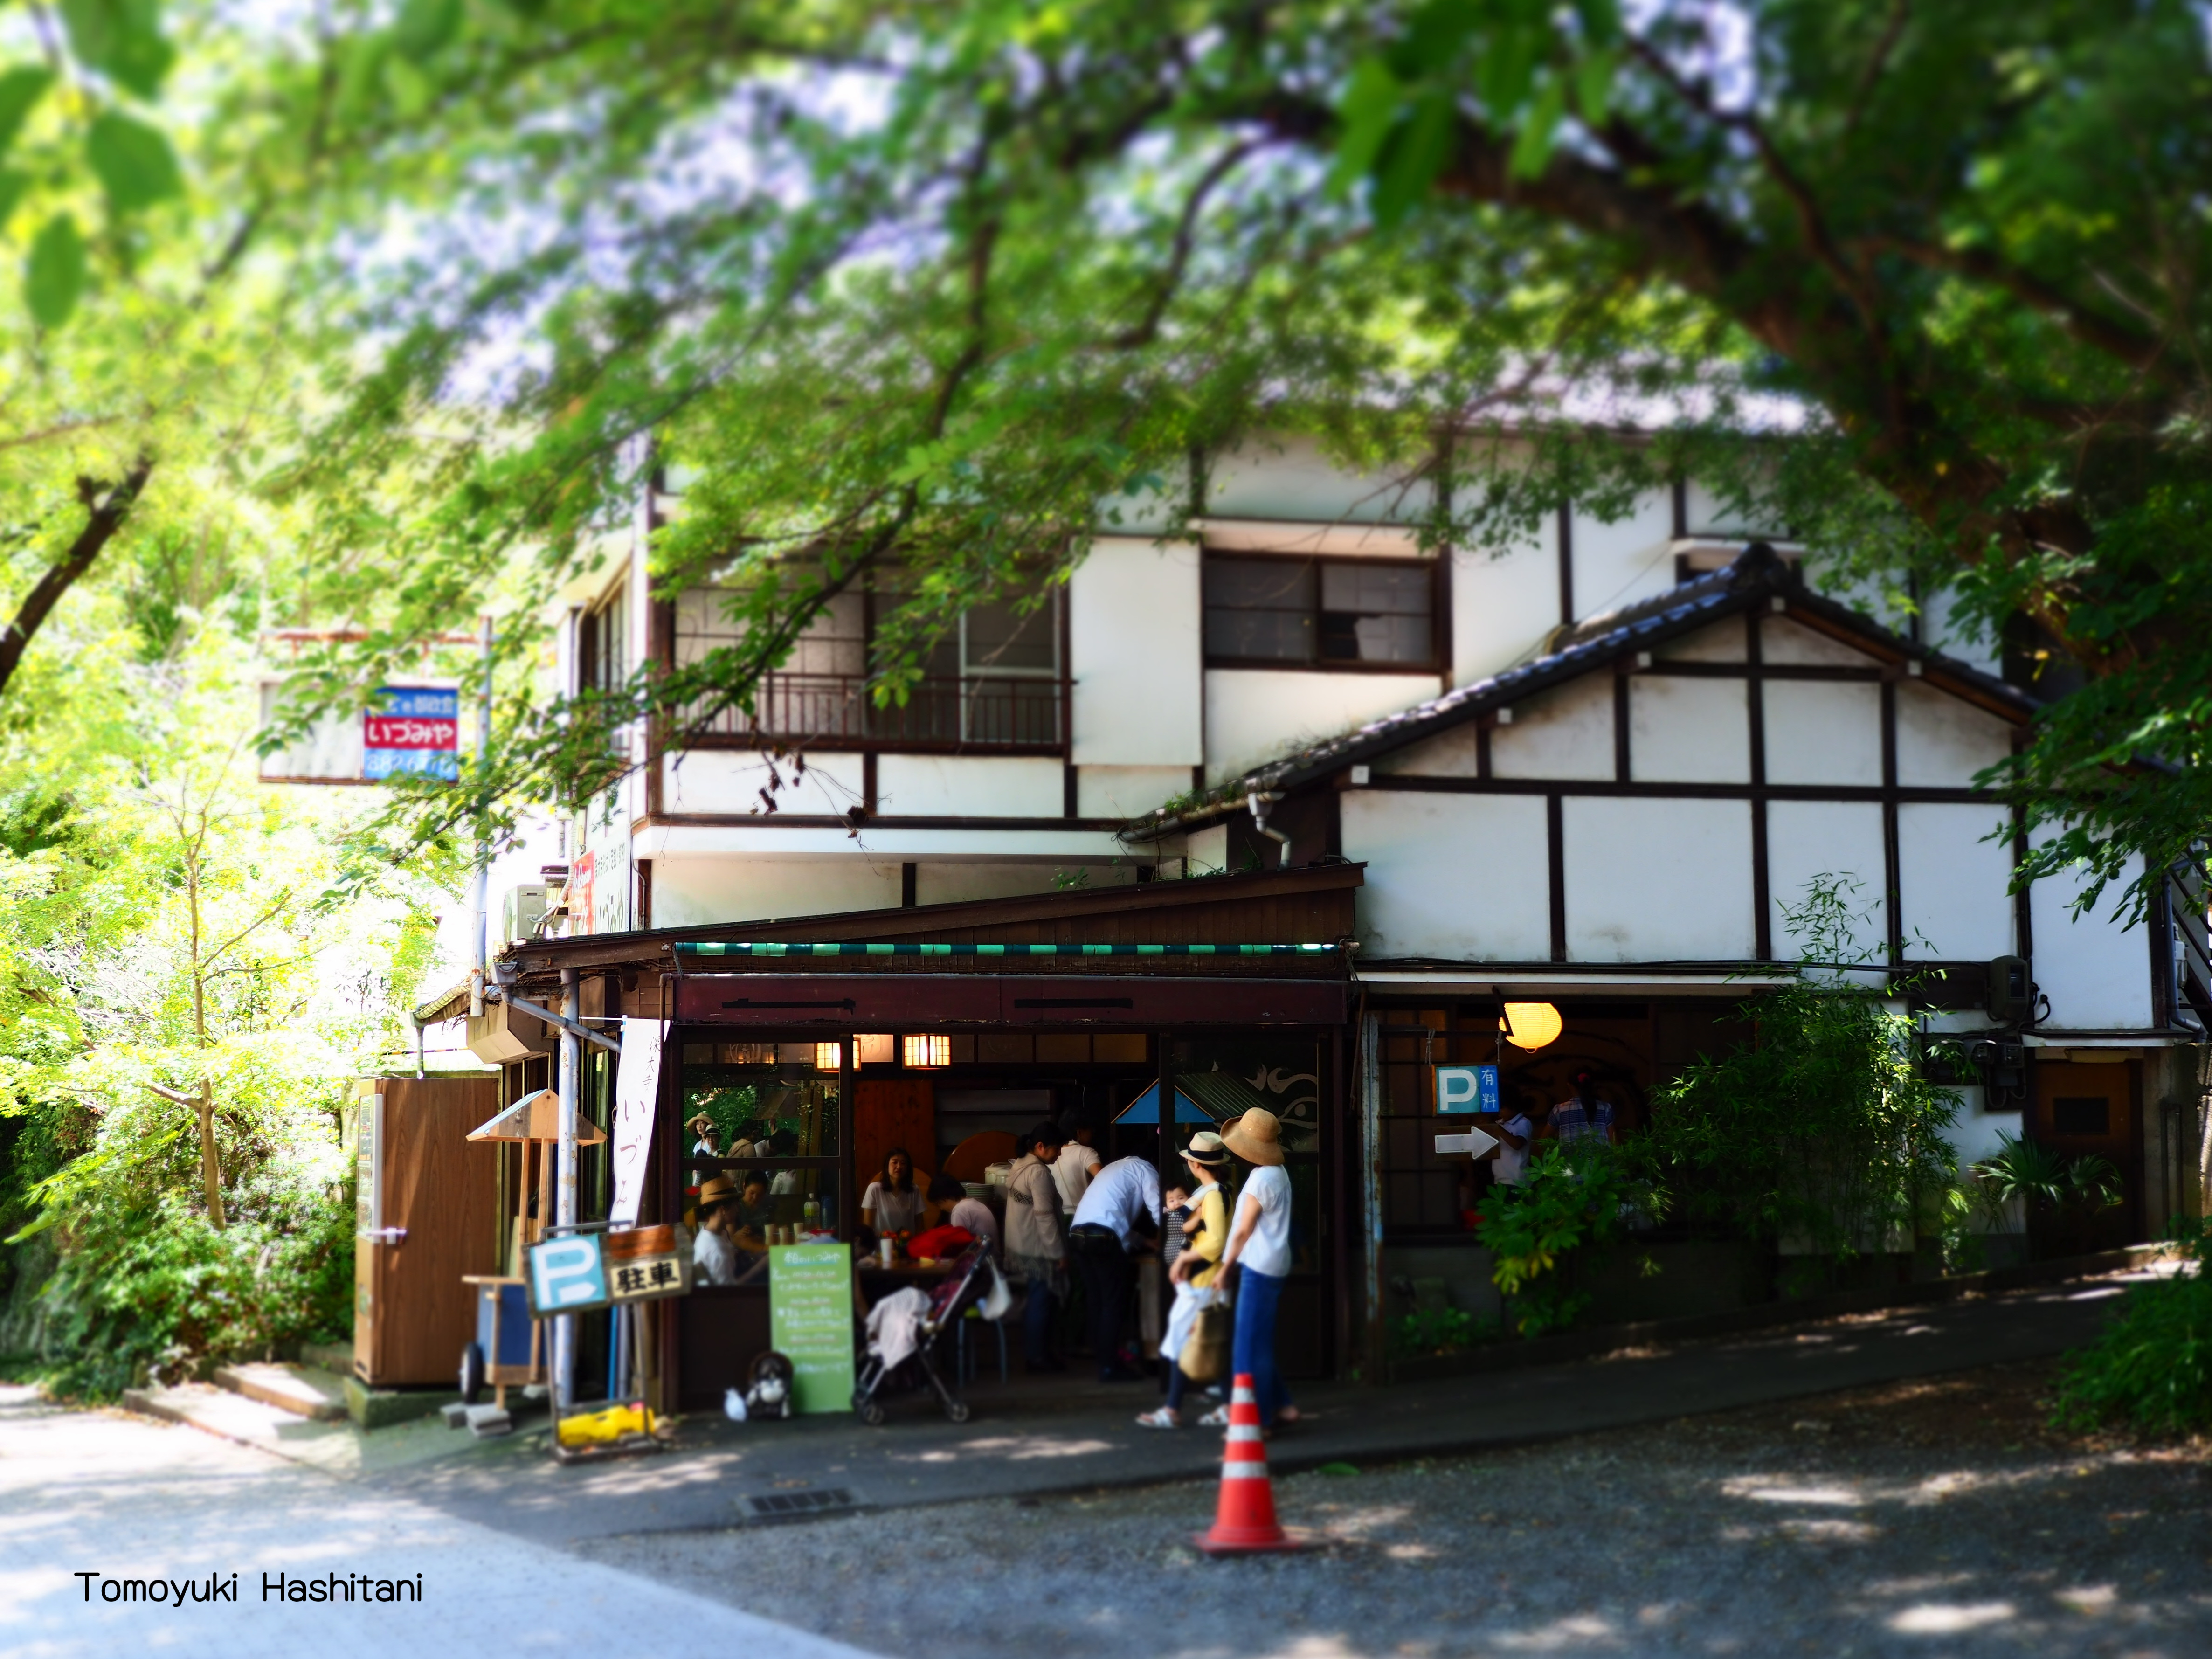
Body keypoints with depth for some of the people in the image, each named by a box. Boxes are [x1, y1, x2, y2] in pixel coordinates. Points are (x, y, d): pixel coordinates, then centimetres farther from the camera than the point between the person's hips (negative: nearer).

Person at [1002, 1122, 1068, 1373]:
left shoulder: (1018, 1167, 12)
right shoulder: (1039, 1172, -18)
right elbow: (1045, 1215, -22)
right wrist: (1059, 1253, -18)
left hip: (1019, 1246, 10)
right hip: (1037, 1250, -10)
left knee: (1035, 1301, 17)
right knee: (1041, 1302, -2)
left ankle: (1032, 1352, 23)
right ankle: (1039, 1356, 4)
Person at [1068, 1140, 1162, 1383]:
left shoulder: (1117, 1168, 33)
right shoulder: (1145, 1169, 10)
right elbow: (1158, 1212, 3)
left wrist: (1145, 1241, 34)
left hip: (1077, 1235, 8)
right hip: (1103, 1237, -8)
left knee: (1098, 1302, 15)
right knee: (1114, 1304, -1)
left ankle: (1103, 1359, 18)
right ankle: (1110, 1367, 0)